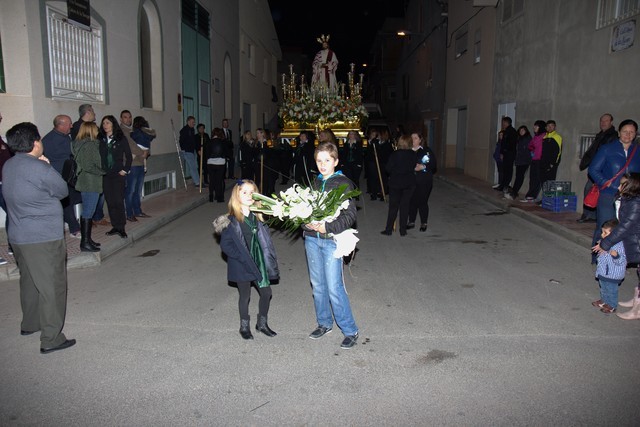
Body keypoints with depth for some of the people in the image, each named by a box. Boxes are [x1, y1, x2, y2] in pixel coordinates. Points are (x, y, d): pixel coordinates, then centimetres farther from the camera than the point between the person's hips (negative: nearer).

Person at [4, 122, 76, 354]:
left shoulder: (8, 166, 5)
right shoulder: (40, 169, -19)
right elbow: (63, 191, -6)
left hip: (18, 236, 8)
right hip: (45, 238, -8)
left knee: (30, 282, 23)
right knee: (52, 288, 0)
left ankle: (29, 324, 39)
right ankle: (51, 339, 4)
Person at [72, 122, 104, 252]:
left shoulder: (80, 144, 14)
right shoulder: (89, 145, -15)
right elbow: (88, 166, -21)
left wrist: (100, 171, 12)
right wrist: (102, 172, -7)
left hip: (86, 183, 10)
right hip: (90, 184, -10)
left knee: (88, 212, 15)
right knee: (88, 213, -5)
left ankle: (87, 239, 24)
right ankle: (85, 243, 0)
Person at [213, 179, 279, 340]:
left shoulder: (257, 216, 2)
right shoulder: (232, 220, -15)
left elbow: (264, 239, 10)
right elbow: (225, 244, -14)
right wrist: (242, 257, -18)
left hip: (258, 262, 5)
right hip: (241, 266, -5)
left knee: (266, 292, 8)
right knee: (245, 295, 10)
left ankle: (262, 323, 30)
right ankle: (244, 327, 31)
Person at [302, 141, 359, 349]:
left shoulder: (344, 183, -6)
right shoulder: (315, 182, 11)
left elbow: (350, 215, -11)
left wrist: (327, 227, -21)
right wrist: (307, 222, -4)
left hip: (331, 240, -5)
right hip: (311, 238, 6)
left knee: (334, 287, -6)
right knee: (317, 285, 13)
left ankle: (350, 331, 9)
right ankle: (324, 323, 31)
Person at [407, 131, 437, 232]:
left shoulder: (427, 150, -2)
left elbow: (434, 165, -4)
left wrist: (423, 167, -16)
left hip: (424, 182, -3)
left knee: (422, 202, 2)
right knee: (411, 201, 7)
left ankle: (424, 223, 16)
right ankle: (411, 222, 22)